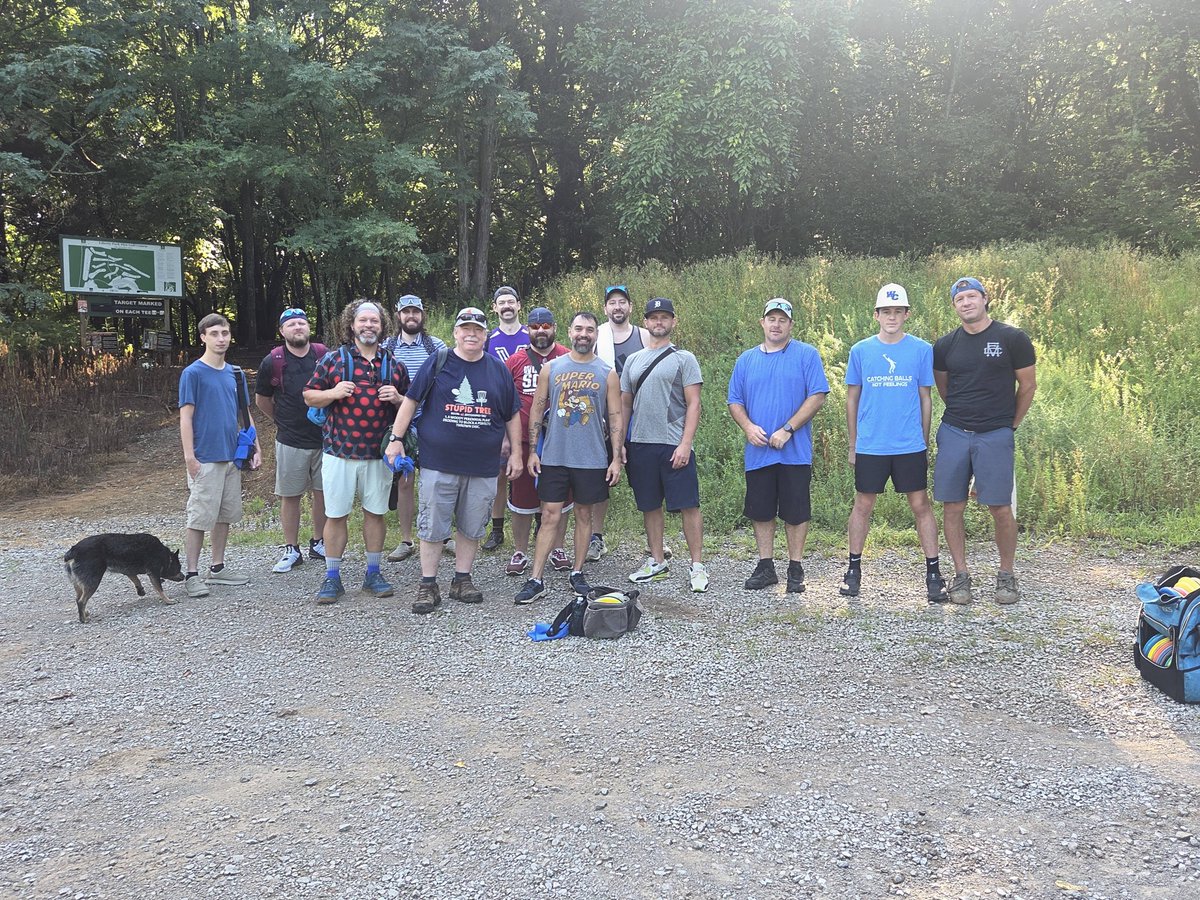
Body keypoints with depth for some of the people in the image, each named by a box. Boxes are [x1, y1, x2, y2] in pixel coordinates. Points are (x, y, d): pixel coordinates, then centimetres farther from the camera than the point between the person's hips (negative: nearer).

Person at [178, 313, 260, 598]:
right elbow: (186, 417, -10)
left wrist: (256, 447, 9)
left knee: (225, 514, 12)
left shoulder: (235, 374, 11)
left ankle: (217, 568, 22)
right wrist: (189, 456, -15)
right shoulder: (193, 373, -7)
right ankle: (191, 574, 6)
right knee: (200, 517, -3)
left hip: (232, 457, 6)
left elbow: (245, 413, 17)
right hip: (205, 459, -6)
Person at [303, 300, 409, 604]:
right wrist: (333, 393, -15)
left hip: (378, 453, 2)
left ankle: (372, 574, 22)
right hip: (339, 451, -2)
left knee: (376, 512, 9)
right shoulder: (333, 359, 2)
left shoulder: (394, 365, 8)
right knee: (336, 514, 3)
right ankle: (332, 578, 14)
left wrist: (397, 398, -8)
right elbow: (309, 396, 4)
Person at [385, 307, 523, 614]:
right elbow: (411, 401, 3)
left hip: (483, 467, 2)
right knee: (432, 526, 2)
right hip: (438, 463, -2)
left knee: (472, 527, 10)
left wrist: (516, 453, 11)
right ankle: (428, 585, 12)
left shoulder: (498, 370, 8)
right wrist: (396, 438, -2)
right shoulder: (437, 363, 1)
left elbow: (512, 415, 14)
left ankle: (462, 580, 23)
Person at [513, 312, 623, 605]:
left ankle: (577, 573, 23)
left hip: (591, 460, 0)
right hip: (554, 457, 0)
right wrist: (533, 451, 2)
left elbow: (615, 418, 3)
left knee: (584, 515, 10)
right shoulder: (551, 369, 4)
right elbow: (537, 410, 7)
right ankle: (535, 581, 4)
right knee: (550, 516, 0)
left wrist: (616, 458, -3)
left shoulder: (607, 373, 2)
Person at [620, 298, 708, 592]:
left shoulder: (684, 359, 2)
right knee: (650, 505, 11)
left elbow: (693, 404, -4)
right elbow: (624, 404, 16)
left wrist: (685, 444, -14)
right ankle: (657, 562, 22)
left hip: (674, 445, -4)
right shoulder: (632, 360, 15)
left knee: (688, 505, -4)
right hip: (640, 444, 5)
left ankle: (697, 566, 3)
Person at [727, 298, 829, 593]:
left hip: (795, 451, -3)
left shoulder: (806, 354, -1)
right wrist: (748, 427, -8)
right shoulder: (746, 359, 11)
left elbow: (817, 396, -8)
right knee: (761, 511, 10)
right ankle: (765, 567, 23)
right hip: (758, 452, 4)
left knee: (795, 512, 3)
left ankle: (795, 569, 16)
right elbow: (735, 401, 12)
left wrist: (787, 430, -15)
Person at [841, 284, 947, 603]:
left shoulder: (922, 350, 2)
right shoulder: (860, 351, 3)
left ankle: (933, 573, 12)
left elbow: (925, 399, 6)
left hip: (910, 446, -1)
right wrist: (852, 445, 8)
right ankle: (854, 569, 20)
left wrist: (925, 442, 5)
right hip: (869, 446, 1)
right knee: (863, 506, 8)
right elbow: (852, 399, 8)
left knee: (921, 505, 3)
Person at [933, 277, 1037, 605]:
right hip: (953, 433, 3)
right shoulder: (946, 345, 7)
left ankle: (1006, 575, 14)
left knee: (1001, 509, -3)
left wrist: (1010, 425, 12)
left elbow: (1027, 386, 6)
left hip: (996, 436, -3)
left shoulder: (1012, 339, -2)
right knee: (952, 507, 2)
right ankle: (961, 575, 13)